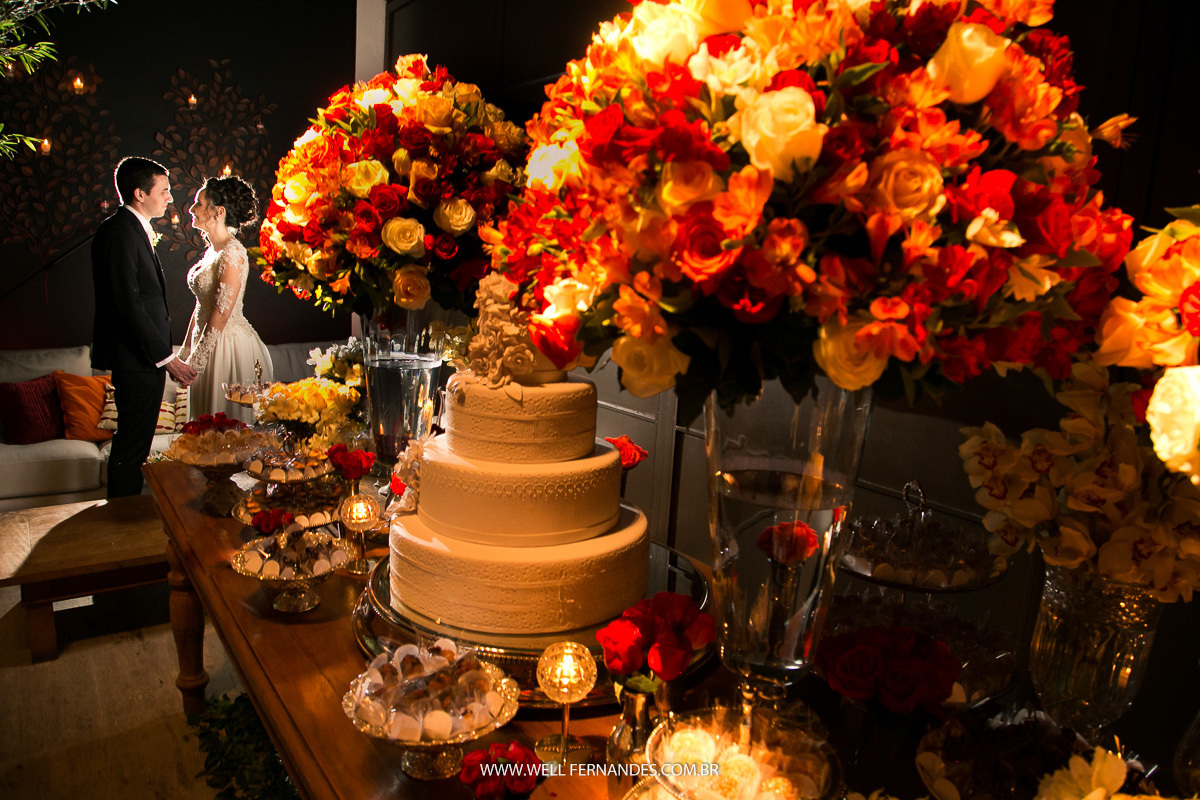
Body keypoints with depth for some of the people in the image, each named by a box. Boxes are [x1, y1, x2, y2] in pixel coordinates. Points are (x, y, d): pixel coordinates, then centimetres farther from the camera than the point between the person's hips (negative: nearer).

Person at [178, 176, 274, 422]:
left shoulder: (232, 253, -16)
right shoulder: (212, 250, 12)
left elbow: (221, 314, -19)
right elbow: (202, 307, 15)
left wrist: (196, 362, -17)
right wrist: (185, 352, 15)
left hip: (229, 346, -9)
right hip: (211, 345, 9)